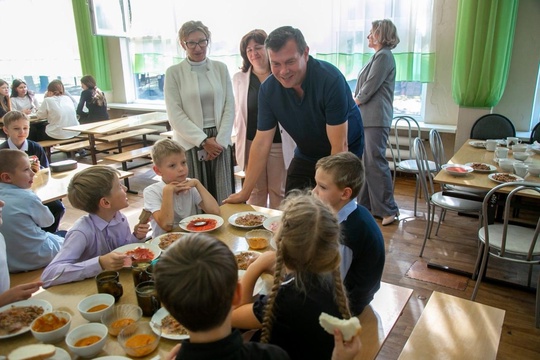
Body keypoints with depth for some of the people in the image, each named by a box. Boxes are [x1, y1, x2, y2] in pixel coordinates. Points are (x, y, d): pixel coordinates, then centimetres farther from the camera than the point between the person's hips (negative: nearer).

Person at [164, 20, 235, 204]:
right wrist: (203, 140, -11)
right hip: (190, 143, -2)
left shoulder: (221, 68, 8)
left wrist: (220, 140, -6)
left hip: (220, 142, 2)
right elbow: (175, 114, -4)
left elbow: (229, 107, 5)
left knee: (224, 199, 3)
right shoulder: (174, 72, 1)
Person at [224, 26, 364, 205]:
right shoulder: (268, 89, -15)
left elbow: (339, 145, -28)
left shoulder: (330, 80, -30)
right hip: (305, 155, 4)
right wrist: (244, 193, -8)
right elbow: (262, 143, -9)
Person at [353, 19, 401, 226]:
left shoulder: (384, 56, -8)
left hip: (376, 118, -10)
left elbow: (371, 86, -13)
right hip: (366, 118, 10)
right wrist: (354, 100, 5)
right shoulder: (378, 56, 22)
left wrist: (353, 103, -1)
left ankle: (388, 209, 0)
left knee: (376, 162, -9)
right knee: (365, 162, 10)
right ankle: (366, 205, 18)